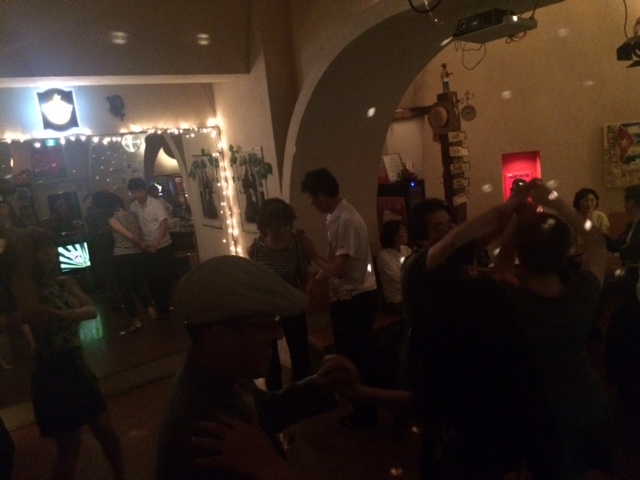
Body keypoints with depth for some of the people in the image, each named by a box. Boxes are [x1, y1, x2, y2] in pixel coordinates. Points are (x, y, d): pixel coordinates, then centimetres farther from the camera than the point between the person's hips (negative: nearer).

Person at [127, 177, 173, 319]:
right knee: (151, 279, 6)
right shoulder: (132, 207, 3)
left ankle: (166, 307, 16)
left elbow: (164, 225, -16)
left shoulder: (156, 204, -11)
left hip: (163, 247, -4)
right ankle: (160, 308, 19)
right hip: (147, 248, 4)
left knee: (164, 278, 1)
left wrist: (156, 244, -24)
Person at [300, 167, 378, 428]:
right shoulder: (337, 216, 7)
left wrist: (312, 255, -13)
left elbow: (339, 269, -27)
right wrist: (317, 277, 5)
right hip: (348, 297, 10)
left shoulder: (346, 220, -24)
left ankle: (365, 413, 23)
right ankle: (356, 403, 41)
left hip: (355, 299, -10)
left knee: (357, 356, 5)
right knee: (350, 353, 22)